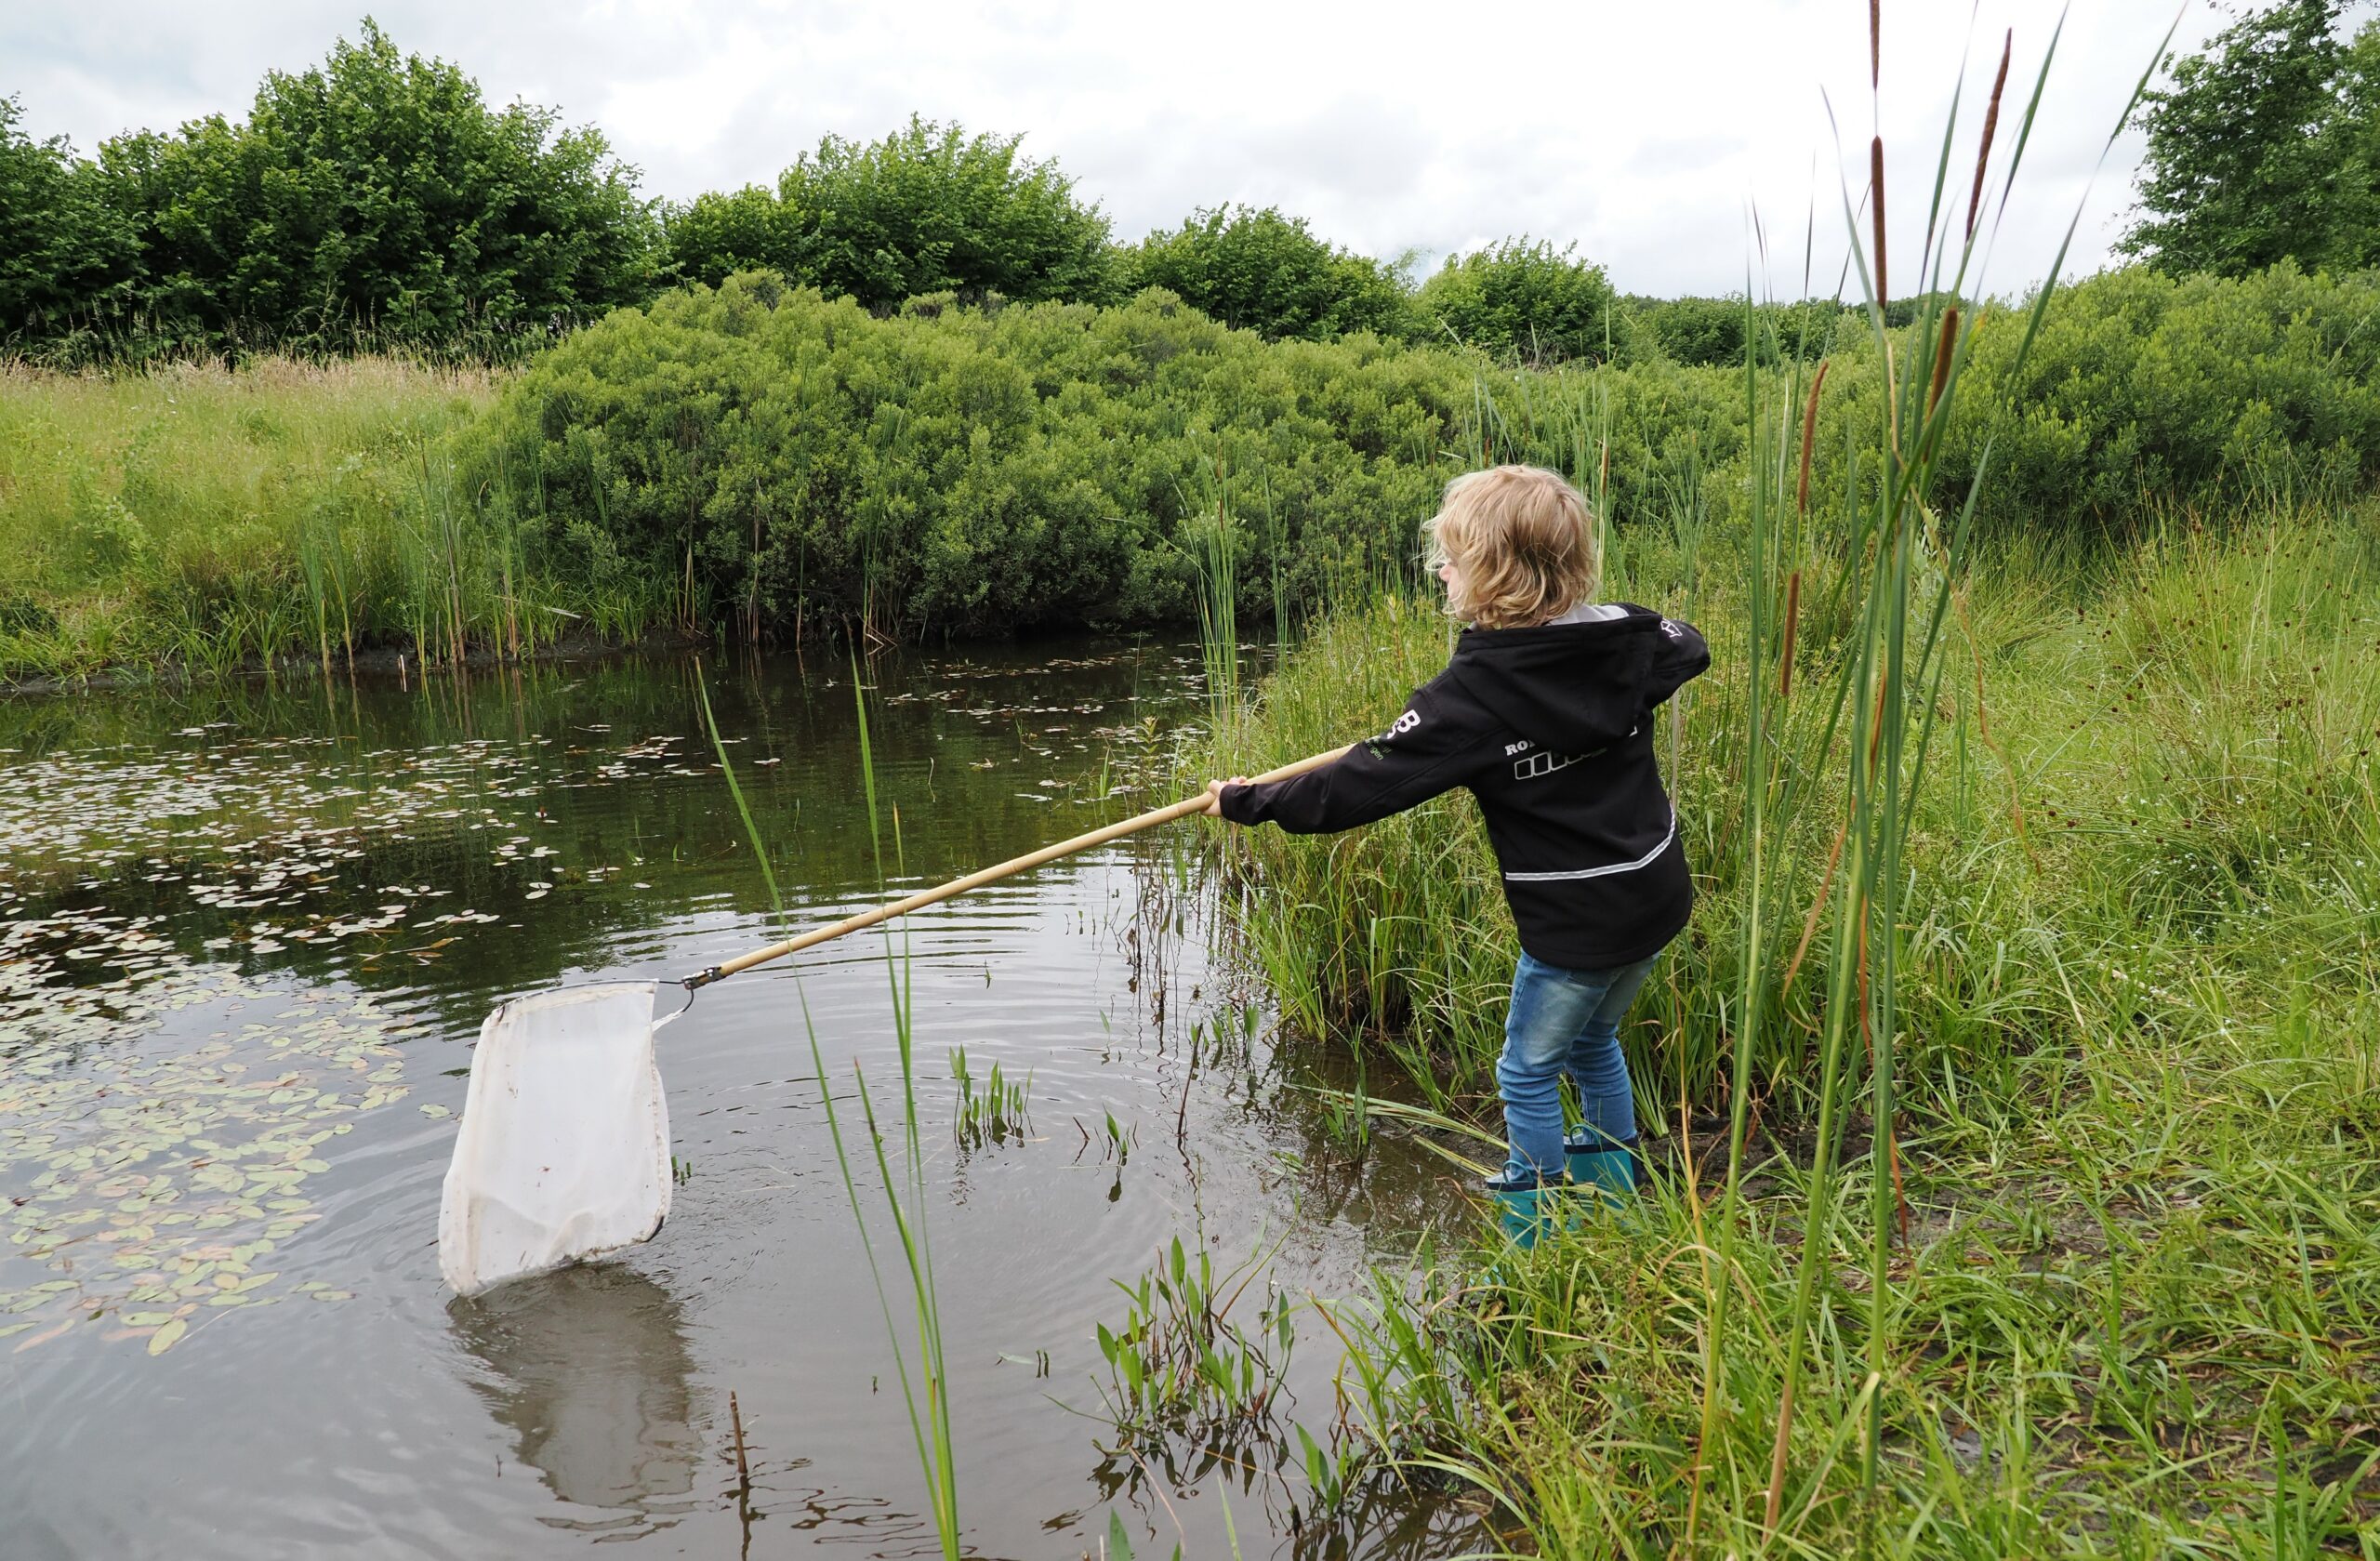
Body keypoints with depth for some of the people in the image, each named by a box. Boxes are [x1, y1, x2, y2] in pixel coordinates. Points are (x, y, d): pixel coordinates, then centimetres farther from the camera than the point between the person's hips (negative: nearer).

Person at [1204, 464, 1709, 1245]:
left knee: (1528, 1072, 14)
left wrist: (1249, 802, -10)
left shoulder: (1472, 695, -23)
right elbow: (1690, 646, 19)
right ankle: (1612, 1174, 46)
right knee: (1592, 1038, 30)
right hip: (1657, 896, 7)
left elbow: (1364, 784, -21)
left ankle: (1540, 1233, 26)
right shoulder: (1626, 638, -4)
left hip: (1576, 924, -7)